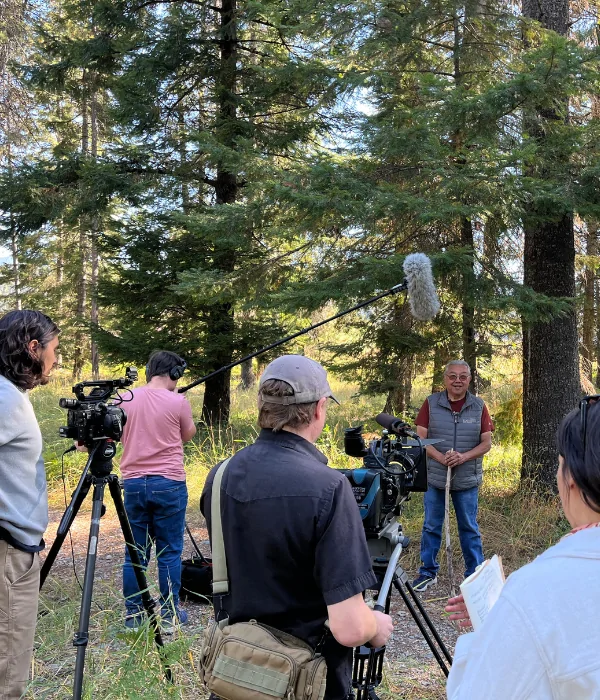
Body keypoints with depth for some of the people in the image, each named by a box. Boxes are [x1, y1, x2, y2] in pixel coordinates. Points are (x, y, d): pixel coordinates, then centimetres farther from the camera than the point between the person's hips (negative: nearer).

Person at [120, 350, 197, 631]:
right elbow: (188, 434, 9)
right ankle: (169, 614, 13)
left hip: (133, 482, 4)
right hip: (169, 483, -4)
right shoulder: (178, 401, -9)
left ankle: (133, 615, 15)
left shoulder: (125, 400, 3)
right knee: (170, 552, 6)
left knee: (135, 552, 10)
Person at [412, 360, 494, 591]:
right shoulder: (431, 403, -1)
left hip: (467, 479, 0)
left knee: (469, 528, 8)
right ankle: (428, 572, 22)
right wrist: (441, 457, -19)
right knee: (431, 527, 9)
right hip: (434, 477, 0)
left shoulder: (479, 407, 1)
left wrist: (463, 456, -17)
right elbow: (420, 438, -4)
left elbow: (486, 443, 0)